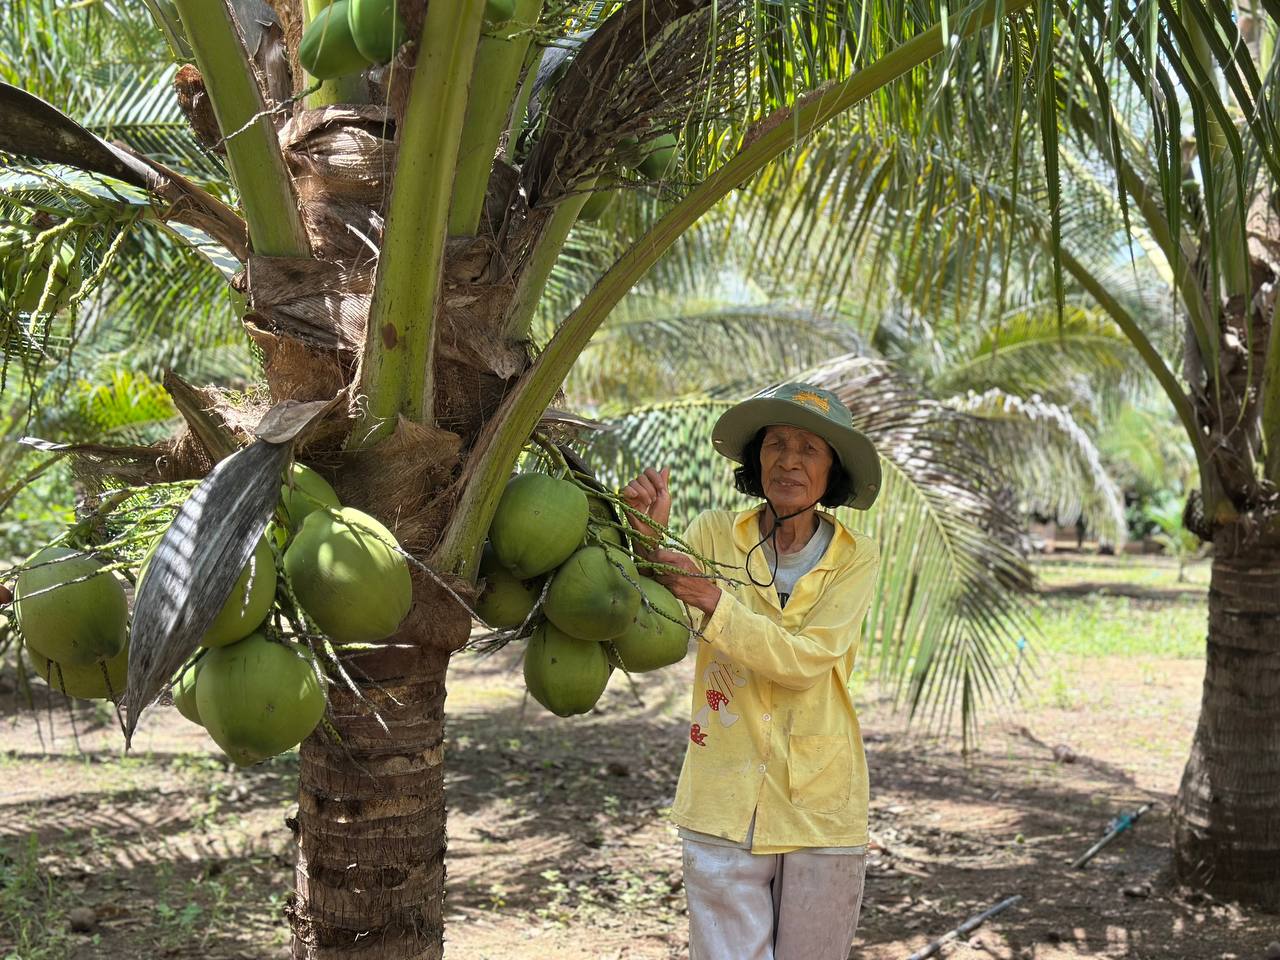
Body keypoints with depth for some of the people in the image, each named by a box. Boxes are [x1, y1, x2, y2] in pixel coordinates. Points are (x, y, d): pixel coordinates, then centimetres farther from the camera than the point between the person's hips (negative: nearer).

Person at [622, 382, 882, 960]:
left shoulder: (855, 557, -1)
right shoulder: (713, 535, -1)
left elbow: (806, 661, -16)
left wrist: (711, 598, -28)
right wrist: (647, 536, -33)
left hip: (821, 807, 1)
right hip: (724, 808, -1)